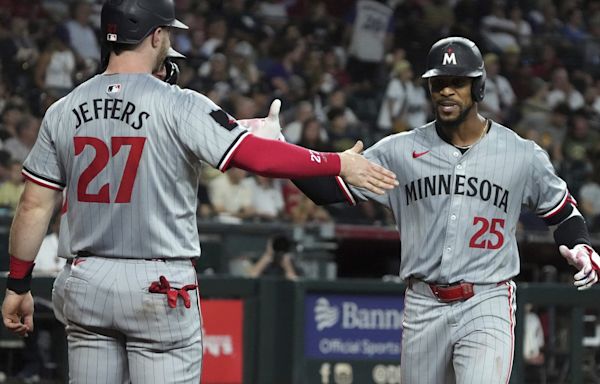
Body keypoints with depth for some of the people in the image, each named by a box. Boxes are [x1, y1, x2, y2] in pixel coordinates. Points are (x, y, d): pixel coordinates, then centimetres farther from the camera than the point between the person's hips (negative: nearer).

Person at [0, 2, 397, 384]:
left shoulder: (63, 111, 4)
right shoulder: (179, 106, -10)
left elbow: (34, 206, 5)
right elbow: (258, 154, -17)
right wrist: (338, 163, -6)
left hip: (87, 283, 5)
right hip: (159, 285, -5)